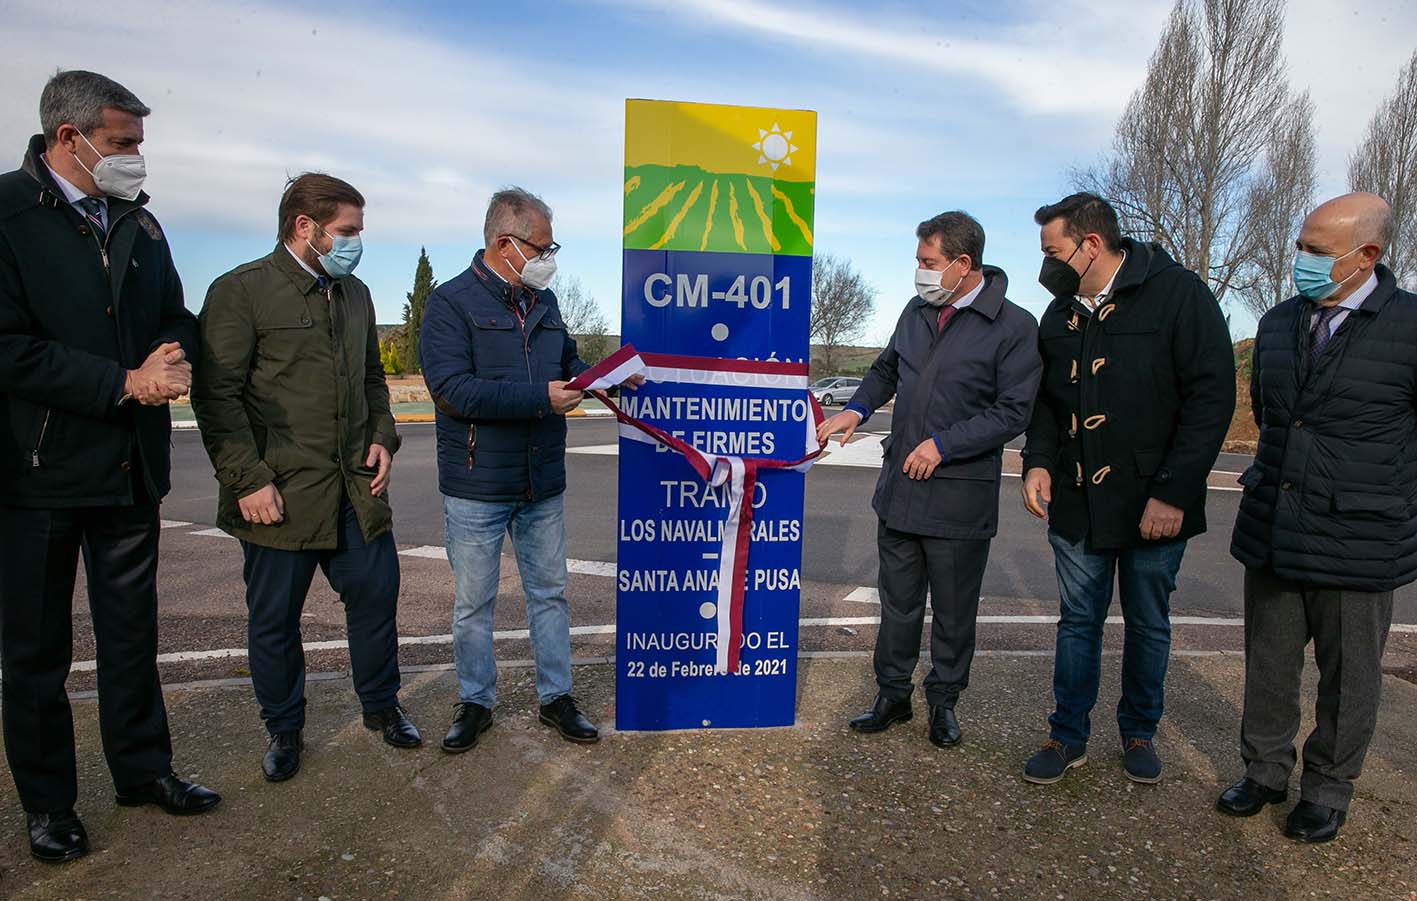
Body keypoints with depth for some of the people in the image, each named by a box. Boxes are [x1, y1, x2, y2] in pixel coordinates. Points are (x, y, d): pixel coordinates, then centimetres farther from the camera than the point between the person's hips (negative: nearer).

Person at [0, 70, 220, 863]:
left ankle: (143, 769, 32)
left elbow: (177, 319, 13)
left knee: (132, 632, 16)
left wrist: (175, 363, -8)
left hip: (130, 467, 5)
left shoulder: (140, 223, 8)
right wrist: (123, 383, -19)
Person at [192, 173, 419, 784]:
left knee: (376, 594, 10)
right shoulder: (240, 291, -7)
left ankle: (380, 706, 30)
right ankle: (284, 729, 28)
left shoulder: (355, 294, 13)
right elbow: (216, 395, -11)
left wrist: (382, 437, 8)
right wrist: (248, 480, -15)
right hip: (279, 493, -5)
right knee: (274, 619, 9)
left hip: (356, 488, 6)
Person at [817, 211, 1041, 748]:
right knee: (898, 602, 14)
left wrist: (943, 444, -18)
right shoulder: (917, 312, 9)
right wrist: (857, 409, 5)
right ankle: (892, 694, 30)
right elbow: (886, 370, 22)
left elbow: (1013, 411, -13)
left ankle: (944, 701, 31)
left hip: (961, 496, -5)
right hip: (900, 487, 5)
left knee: (954, 611, 11)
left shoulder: (1014, 327, -10)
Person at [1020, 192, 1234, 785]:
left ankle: (1139, 732, 32)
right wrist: (1039, 461, -2)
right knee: (1078, 621, 12)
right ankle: (1069, 736, 25)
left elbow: (1212, 397, -13)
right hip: (1076, 503, 4)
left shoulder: (1179, 294, -10)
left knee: (1149, 625, 13)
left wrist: (1174, 492, -18)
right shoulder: (1060, 314, 7)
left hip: (1155, 506, -4)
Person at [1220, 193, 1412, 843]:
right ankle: (1264, 771, 32)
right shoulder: (1278, 324, 6)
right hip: (1271, 530, 5)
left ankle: (1327, 788, 32)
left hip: (1358, 541, -4)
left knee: (1348, 676, 12)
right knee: (1268, 664, 15)